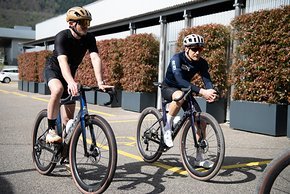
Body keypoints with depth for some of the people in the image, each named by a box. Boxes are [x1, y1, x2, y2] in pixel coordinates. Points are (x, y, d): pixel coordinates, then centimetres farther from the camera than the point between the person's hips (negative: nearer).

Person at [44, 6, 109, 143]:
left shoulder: (89, 38, -15)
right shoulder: (62, 37, -27)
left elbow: (95, 58, -28)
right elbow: (63, 61, -42)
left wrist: (100, 82, -44)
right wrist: (71, 82, -59)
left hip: (70, 74, 4)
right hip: (53, 69, -4)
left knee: (69, 118, -1)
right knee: (58, 89, -39)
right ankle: (51, 131, -25)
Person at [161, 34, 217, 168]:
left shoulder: (202, 63, -11)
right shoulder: (177, 59, -27)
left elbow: (207, 80, -19)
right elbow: (180, 80, -41)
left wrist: (211, 92, -43)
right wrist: (201, 91, -50)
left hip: (185, 90, 5)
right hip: (169, 88, -5)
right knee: (180, 96, -43)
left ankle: (199, 158, 5)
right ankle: (167, 127, -20)